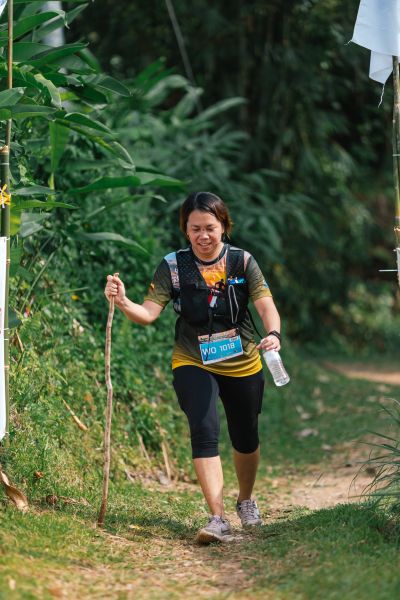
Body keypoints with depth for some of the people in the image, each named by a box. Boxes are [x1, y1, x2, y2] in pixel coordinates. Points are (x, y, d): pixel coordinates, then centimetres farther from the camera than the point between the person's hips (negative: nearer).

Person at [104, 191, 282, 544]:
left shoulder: (242, 262, -8)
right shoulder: (173, 267, -9)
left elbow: (266, 305, -18)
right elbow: (149, 313, -15)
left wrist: (273, 334, -39)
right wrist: (123, 303, -36)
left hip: (242, 365, 2)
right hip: (193, 364, -1)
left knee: (246, 439, 14)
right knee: (204, 431, -21)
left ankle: (246, 501, 42)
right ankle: (218, 519, -23)